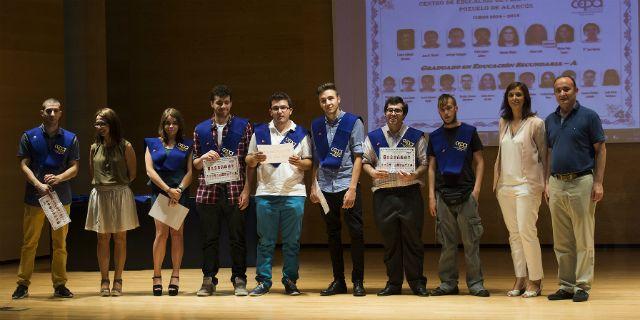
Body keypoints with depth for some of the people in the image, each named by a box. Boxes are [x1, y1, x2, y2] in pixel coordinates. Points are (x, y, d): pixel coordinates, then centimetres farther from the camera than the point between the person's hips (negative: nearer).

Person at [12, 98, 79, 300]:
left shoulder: (70, 139, 6)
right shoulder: (29, 136, 3)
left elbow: (74, 168, 5)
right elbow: (24, 165, -1)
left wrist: (59, 178, -15)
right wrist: (39, 185, -15)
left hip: (61, 197, 1)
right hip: (34, 197, -1)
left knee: (60, 243, 5)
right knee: (29, 242, 1)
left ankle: (59, 285, 11)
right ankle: (23, 284, 8)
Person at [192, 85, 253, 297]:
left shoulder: (244, 126, 5)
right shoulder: (200, 130, 11)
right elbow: (195, 164, 16)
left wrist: (246, 189, -5)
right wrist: (204, 157, -8)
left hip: (235, 192, -2)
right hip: (208, 192, 2)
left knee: (238, 238, 1)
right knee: (209, 239, 5)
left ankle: (239, 280, 9)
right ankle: (208, 280, 12)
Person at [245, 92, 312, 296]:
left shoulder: (301, 134, 8)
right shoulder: (260, 132, 11)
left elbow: (309, 163, 6)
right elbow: (249, 162, 12)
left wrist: (299, 162, -14)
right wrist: (255, 159, -9)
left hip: (293, 193, -1)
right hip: (266, 194, 1)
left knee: (292, 241, 2)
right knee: (265, 241, 2)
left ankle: (290, 281, 10)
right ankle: (263, 281, 7)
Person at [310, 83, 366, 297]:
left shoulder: (353, 122, -2)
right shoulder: (316, 126, 11)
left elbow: (358, 157, -5)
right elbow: (316, 159, 15)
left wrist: (352, 188, -12)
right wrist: (314, 186, 6)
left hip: (347, 185, -4)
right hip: (326, 187, 4)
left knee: (356, 233, -3)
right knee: (332, 235, 8)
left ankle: (358, 281, 5)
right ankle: (338, 281, 16)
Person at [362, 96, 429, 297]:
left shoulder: (416, 136, 8)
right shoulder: (373, 137, 13)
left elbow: (425, 163, 5)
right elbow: (365, 161, 14)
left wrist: (414, 175, -14)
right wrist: (373, 172, -7)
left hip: (409, 192, -2)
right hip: (383, 194, 2)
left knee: (412, 238, -1)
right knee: (389, 240, 6)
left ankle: (417, 282, 7)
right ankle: (393, 283, 14)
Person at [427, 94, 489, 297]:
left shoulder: (469, 132, 4)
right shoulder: (435, 137, 12)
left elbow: (479, 162, 4)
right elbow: (432, 168, 12)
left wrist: (476, 189, -8)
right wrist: (431, 195, 3)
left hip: (466, 194, -2)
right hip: (443, 194, 2)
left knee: (471, 242, -2)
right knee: (447, 243, 5)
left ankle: (475, 283, 1)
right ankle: (448, 282, 10)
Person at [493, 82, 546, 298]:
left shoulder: (535, 123, -2)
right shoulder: (503, 123, 13)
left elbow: (544, 155, -1)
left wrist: (544, 184, -6)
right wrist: (496, 181, 15)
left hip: (527, 184, -6)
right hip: (505, 185, 6)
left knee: (526, 231, -10)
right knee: (513, 233, 6)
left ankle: (535, 280, -2)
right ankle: (520, 279, 11)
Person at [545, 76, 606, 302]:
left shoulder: (589, 116, -2)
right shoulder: (550, 120, 13)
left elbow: (600, 150, -2)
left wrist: (598, 182, -9)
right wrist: (547, 183, 10)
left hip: (581, 182, -5)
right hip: (557, 184, 5)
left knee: (583, 240, -3)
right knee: (561, 242, 8)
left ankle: (582, 286, 3)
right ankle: (566, 285, 15)